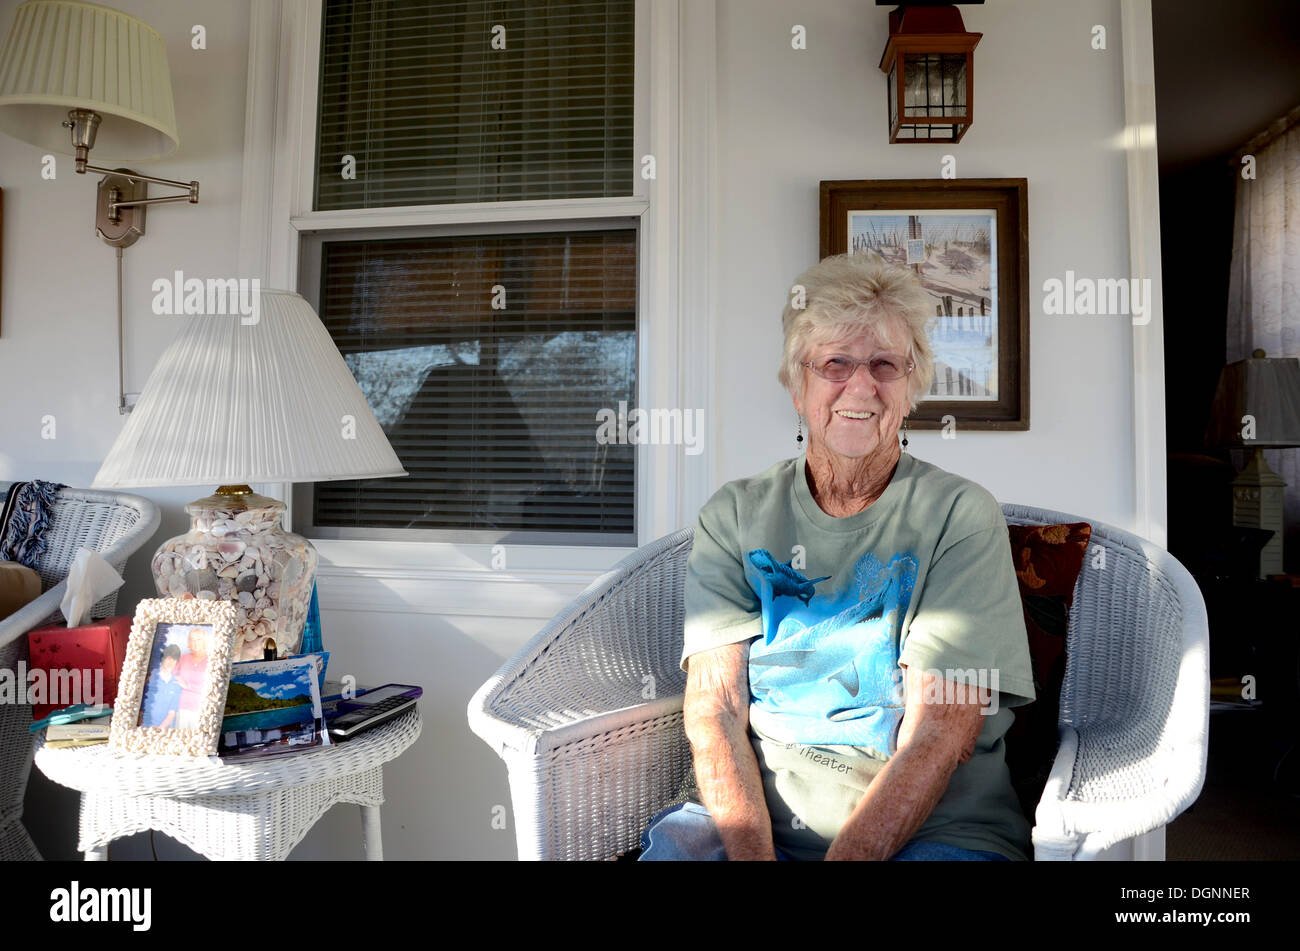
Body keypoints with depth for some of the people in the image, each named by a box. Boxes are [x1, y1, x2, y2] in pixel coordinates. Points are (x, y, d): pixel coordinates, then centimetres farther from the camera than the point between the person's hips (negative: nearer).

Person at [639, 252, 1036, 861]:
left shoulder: (960, 516, -2)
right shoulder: (734, 517, 5)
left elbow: (944, 733, -10)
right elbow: (715, 707, -3)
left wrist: (847, 855, -22)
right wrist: (751, 852, -20)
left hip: (937, 830, 1)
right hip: (755, 823, 0)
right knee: (675, 841, -29)